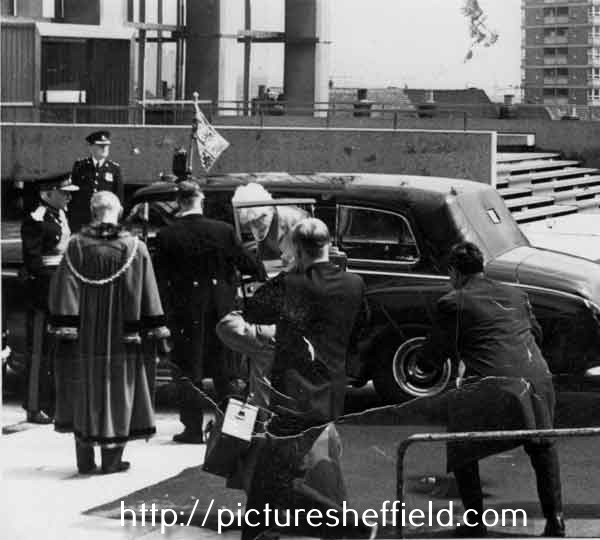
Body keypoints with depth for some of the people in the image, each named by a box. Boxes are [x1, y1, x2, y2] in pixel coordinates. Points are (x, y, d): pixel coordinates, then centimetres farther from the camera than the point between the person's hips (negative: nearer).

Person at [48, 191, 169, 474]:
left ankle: (85, 459, 15)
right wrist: (155, 330, 1)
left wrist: (64, 328, -3)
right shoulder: (135, 247, -6)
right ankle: (112, 458, 8)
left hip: (84, 337, 1)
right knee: (117, 392, 9)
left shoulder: (76, 245, -4)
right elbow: (147, 294, -4)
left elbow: (64, 289, -6)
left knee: (83, 393, 12)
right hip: (121, 335, -1)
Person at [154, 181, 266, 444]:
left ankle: (193, 428, 5)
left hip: (185, 311, -2)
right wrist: (265, 276, 20)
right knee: (224, 368, 14)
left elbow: (161, 277, -7)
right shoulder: (223, 230, -6)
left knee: (189, 370, 7)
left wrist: (167, 308, 4)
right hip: (220, 308, 2)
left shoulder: (166, 236, -10)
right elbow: (246, 263, 2)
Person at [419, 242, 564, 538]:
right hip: (537, 379, 5)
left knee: (462, 452, 17)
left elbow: (432, 356, 5)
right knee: (542, 447, 26)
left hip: (491, 386, -5)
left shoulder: (452, 303, 2)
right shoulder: (516, 295, 18)